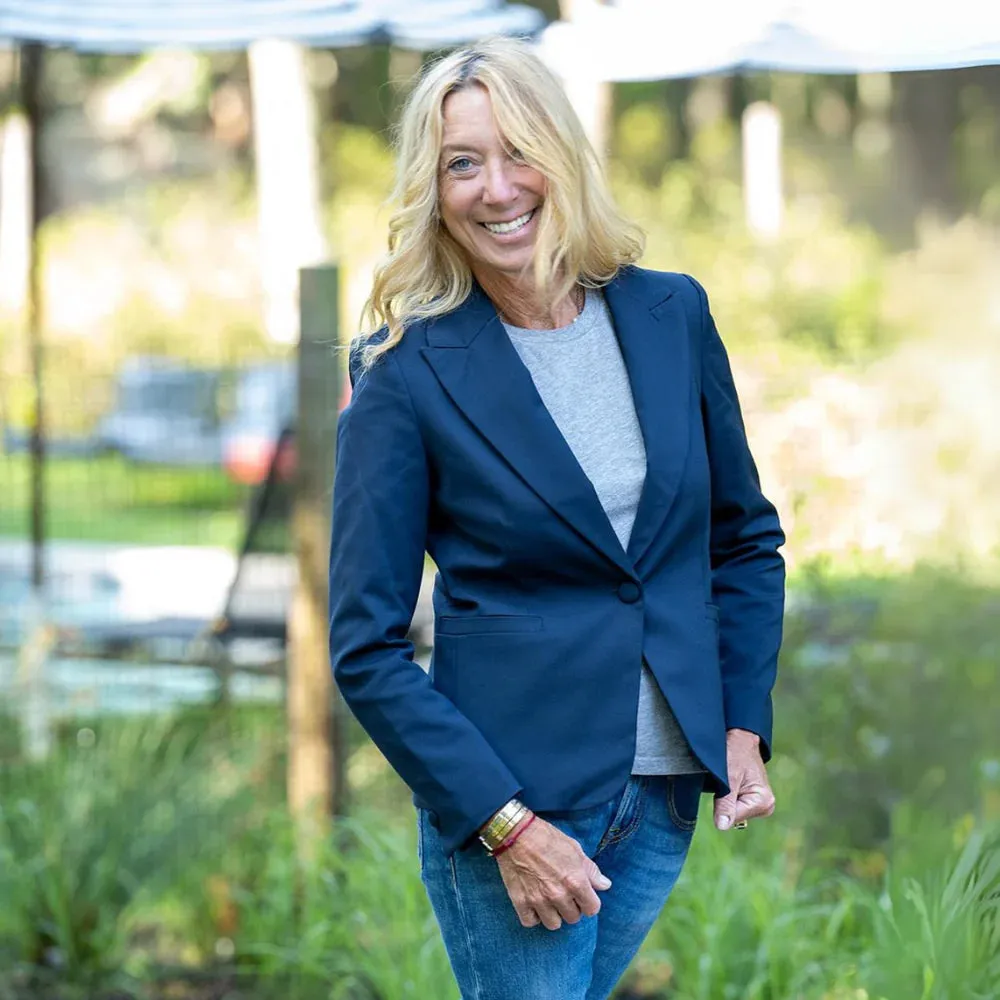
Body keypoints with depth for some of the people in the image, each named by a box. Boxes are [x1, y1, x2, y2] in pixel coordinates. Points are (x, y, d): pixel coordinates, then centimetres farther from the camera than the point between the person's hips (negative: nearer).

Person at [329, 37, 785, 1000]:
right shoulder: (408, 372, -10)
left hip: (667, 790, 4)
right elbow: (367, 649, -9)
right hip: (506, 793, -4)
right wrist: (504, 824, -15)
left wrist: (744, 727, 4)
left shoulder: (671, 314, 3)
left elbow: (745, 536, 15)